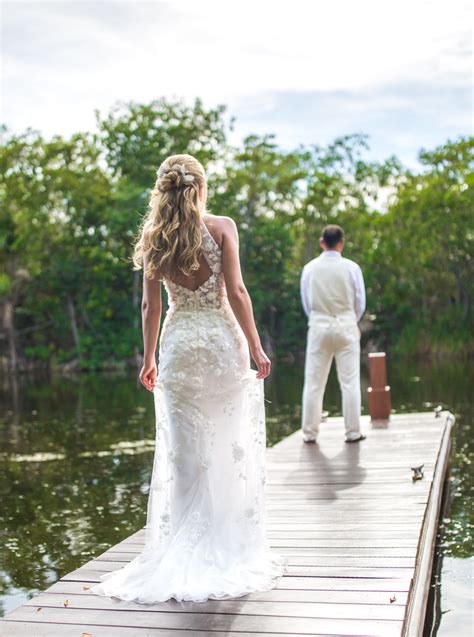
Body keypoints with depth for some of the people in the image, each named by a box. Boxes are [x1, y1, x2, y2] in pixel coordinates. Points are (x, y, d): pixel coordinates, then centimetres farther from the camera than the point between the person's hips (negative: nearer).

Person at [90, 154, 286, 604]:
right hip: (221, 338, -2)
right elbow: (236, 292, -10)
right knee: (231, 449, 8)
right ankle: (234, 548, 15)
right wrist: (256, 349, -5)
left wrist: (149, 358, 12)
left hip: (178, 343, 2)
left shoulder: (153, 238, 3)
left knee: (183, 452, 8)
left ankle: (184, 553, 12)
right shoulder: (221, 228, -5)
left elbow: (150, 304, 4)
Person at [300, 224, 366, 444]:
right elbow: (360, 303, 1)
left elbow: (306, 303, 5)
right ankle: (353, 432, 7)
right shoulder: (351, 268, -5)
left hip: (318, 327, 1)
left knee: (314, 382, 7)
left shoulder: (309, 268, -1)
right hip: (346, 326, -1)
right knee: (349, 381, 5)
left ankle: (309, 432, 10)